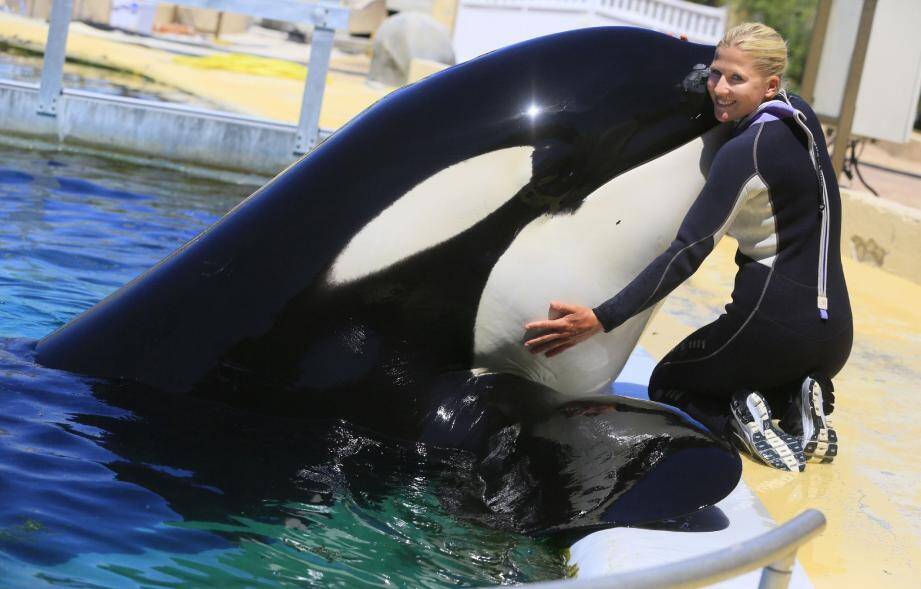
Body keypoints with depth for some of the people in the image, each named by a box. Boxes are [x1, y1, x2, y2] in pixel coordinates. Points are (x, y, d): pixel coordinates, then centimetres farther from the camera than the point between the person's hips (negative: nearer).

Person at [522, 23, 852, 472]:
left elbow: (689, 252, -23)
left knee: (667, 384, 21)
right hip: (834, 334, 7)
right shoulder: (802, 116, 6)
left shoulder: (745, 152, -17)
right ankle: (803, 405, 5)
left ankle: (739, 419, -9)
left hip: (771, 322, -7)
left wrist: (601, 319, -27)